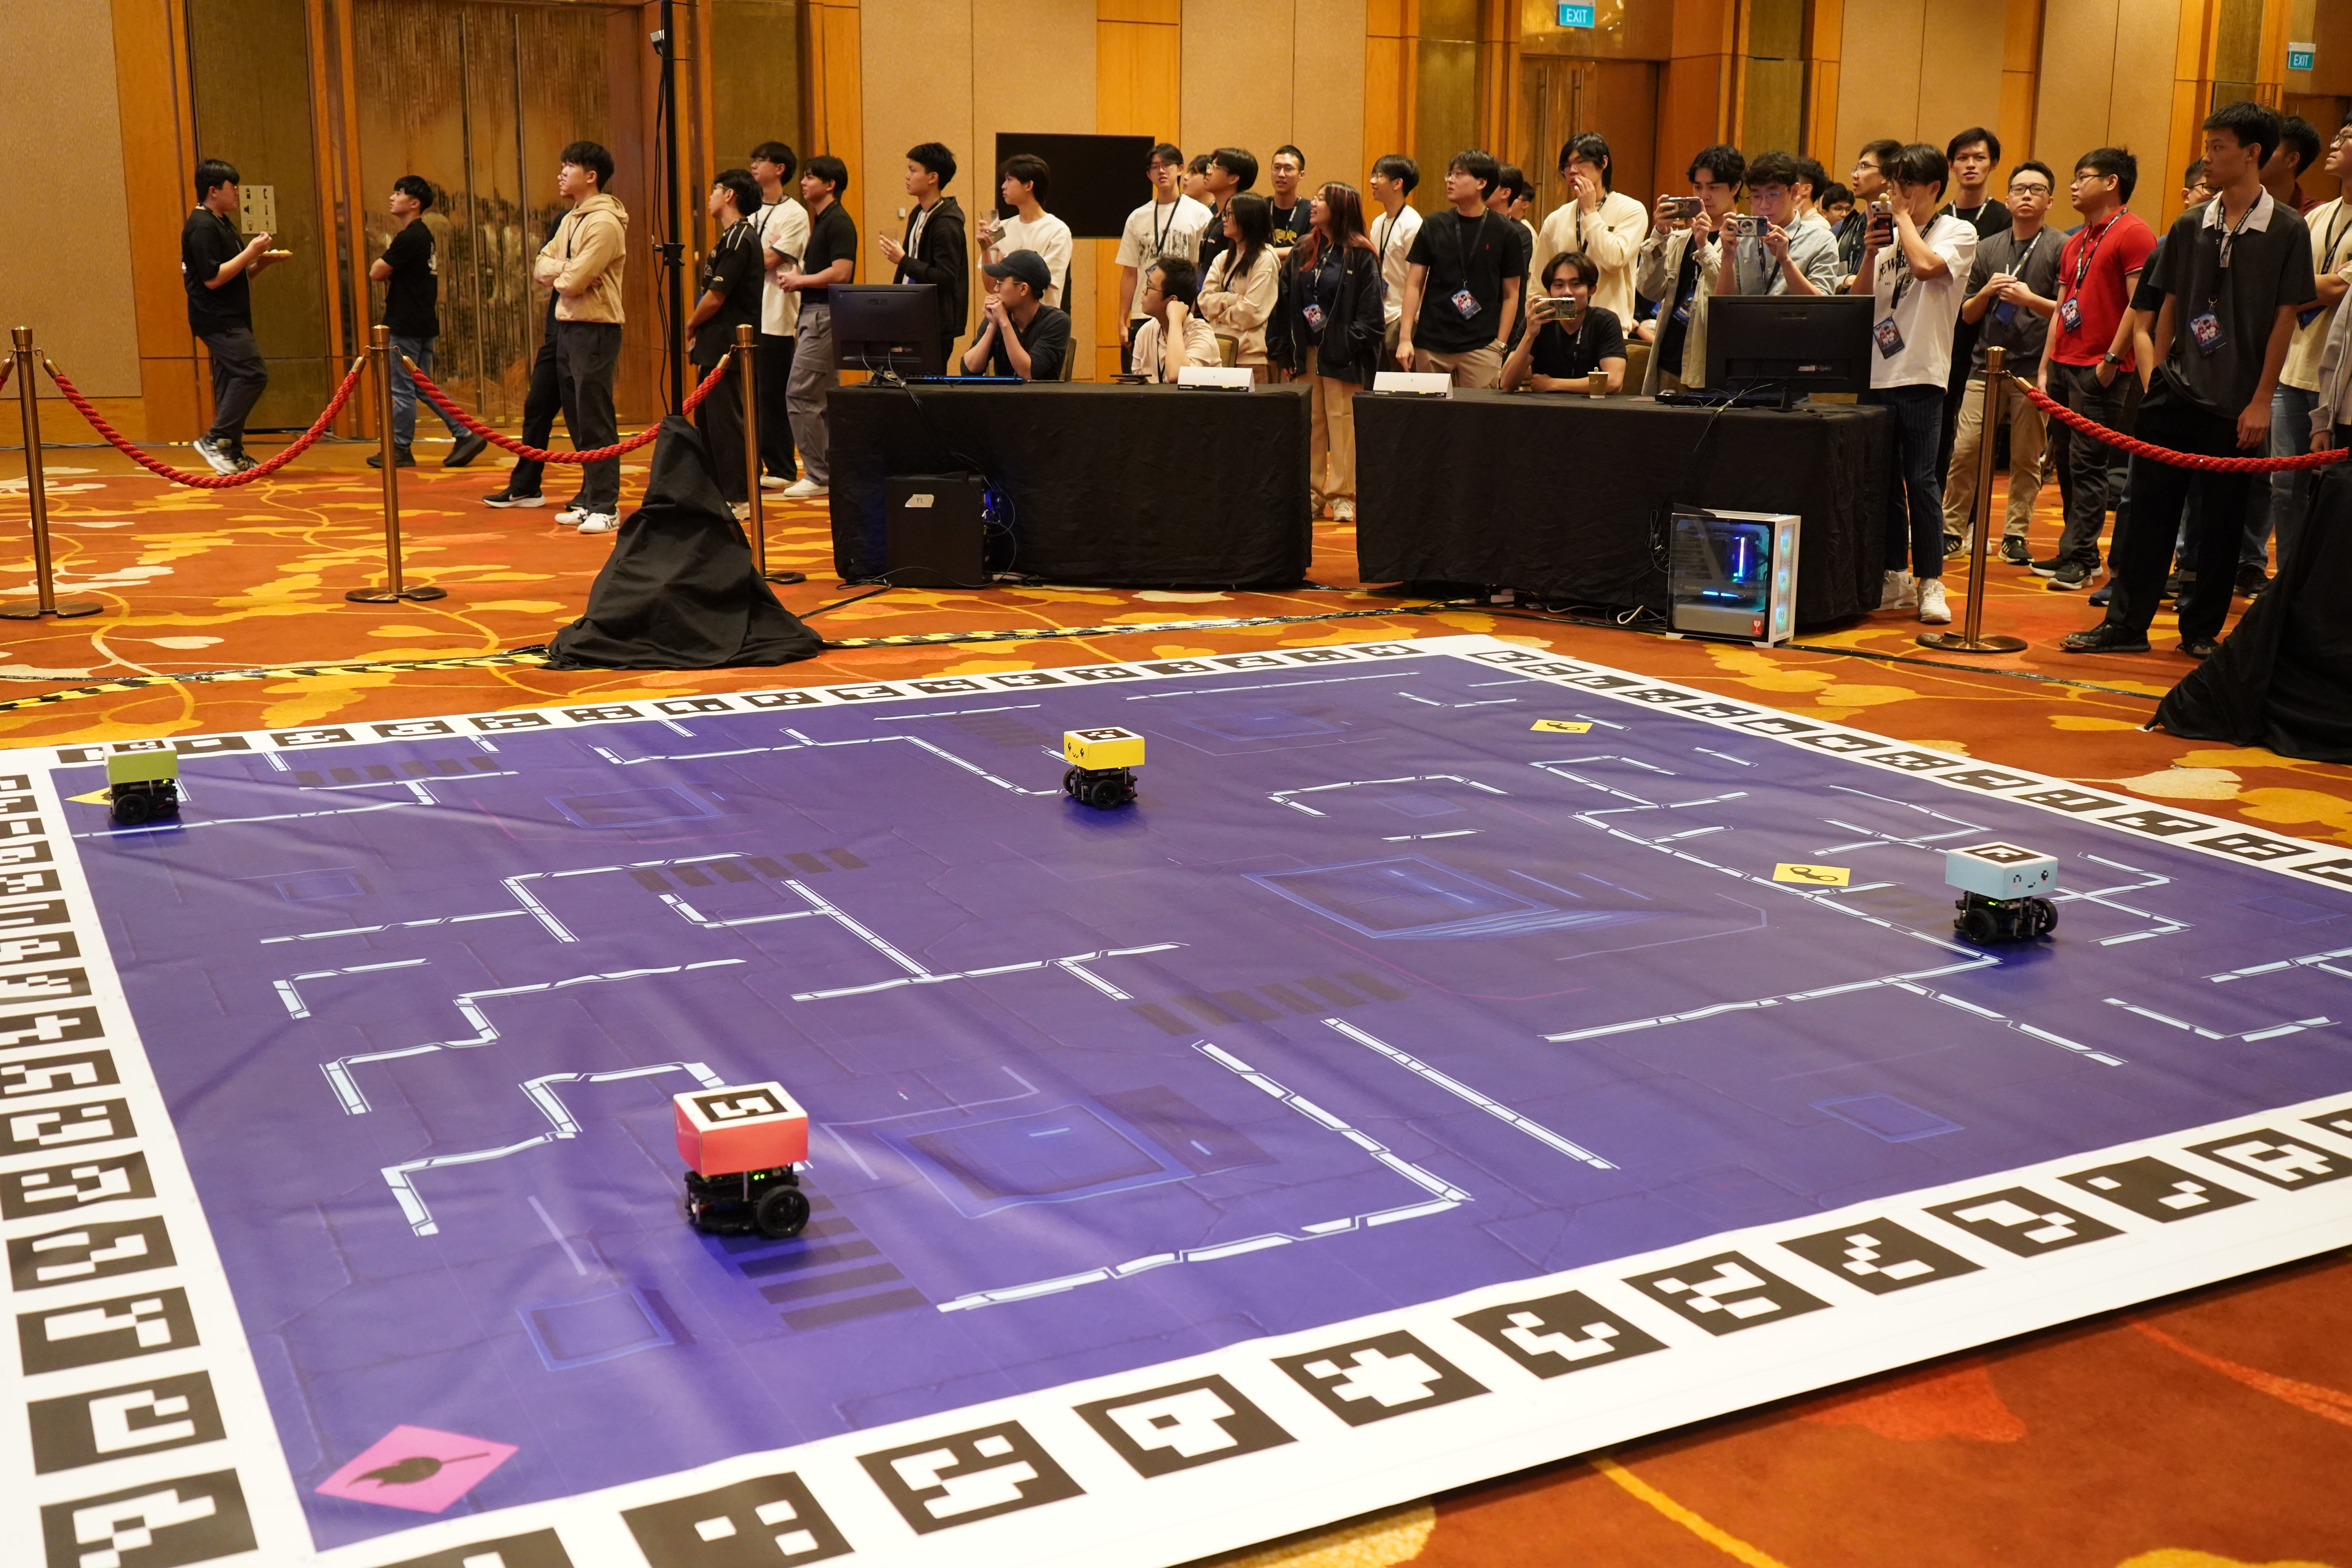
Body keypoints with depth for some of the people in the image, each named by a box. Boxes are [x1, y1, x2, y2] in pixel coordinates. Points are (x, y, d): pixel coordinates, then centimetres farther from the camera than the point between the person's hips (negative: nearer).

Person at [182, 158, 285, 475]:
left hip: (230, 320, 10)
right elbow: (213, 278, -20)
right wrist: (251, 252, -17)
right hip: (217, 320, -10)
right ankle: (215, 440, -14)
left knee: (232, 382, 9)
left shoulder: (223, 223, 18)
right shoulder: (202, 227, -14)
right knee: (253, 373, -17)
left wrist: (263, 261, 7)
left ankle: (232, 455, 11)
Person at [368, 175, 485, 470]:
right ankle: (465, 436, 9)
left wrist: (385, 255, 3)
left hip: (407, 325, -10)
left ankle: (400, 450, 7)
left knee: (401, 389, -1)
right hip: (424, 323, 10)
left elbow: (376, 273, -15)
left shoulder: (408, 238, -17)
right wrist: (388, 271, 2)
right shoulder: (423, 236, 14)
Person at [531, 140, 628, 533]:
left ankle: (606, 507, -6)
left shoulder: (604, 223, -14)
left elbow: (574, 282, -19)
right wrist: (564, 269, -8)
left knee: (596, 421, -8)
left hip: (595, 328, -9)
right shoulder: (570, 220, 16)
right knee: (577, 420, 12)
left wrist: (558, 273, 3)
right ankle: (590, 498, 20)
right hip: (567, 325, 9)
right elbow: (541, 268, 12)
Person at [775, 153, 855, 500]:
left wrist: (800, 280, -12)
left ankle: (817, 475, -5)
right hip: (815, 313, 11)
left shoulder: (839, 222, -13)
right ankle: (836, 471, 17)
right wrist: (795, 278, 6)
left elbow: (840, 272, -23)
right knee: (827, 396, 12)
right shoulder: (821, 221, 17)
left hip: (825, 315, -10)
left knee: (800, 395, -10)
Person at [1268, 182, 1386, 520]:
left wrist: (1351, 347, -16)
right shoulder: (1302, 252, 12)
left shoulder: (1360, 256, -4)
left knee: (1342, 422, -3)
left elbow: (1370, 311, -9)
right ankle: (1310, 492, 14)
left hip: (1341, 355, -5)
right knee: (1309, 424, 8)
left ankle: (1342, 496, 1)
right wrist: (1285, 350, 5)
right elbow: (1285, 302, 11)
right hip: (1307, 352, 5)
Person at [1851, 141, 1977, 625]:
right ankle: (1894, 576, 16)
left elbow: (1925, 265, -20)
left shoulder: (1958, 232, 1)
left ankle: (1930, 582, -1)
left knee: (1921, 479, -6)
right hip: (1877, 372, 5)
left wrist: (1904, 218, -5)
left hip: (1921, 373, -5)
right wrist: (1870, 253, -3)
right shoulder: (1888, 234, 14)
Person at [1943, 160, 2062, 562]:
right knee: (1964, 452, -4)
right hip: (1986, 364, 2)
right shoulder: (1987, 248, 13)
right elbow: (1967, 315, 15)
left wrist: (2030, 299, -13)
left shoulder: (2060, 249, 3)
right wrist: (1987, 292, -4)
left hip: (2033, 368, -2)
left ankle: (2016, 534, 12)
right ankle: (1952, 530, 6)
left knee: (2026, 458, 2)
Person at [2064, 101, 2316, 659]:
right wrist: (2156, 377, 7)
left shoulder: (2286, 231, -4)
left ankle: (2202, 629, 15)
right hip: (2175, 393, 3)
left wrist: (2261, 400, -9)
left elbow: (2285, 318, -5)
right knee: (2149, 507, 4)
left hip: (2235, 403, -3)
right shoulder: (2190, 225, 6)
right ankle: (2127, 623, 10)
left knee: (2221, 518, 5)